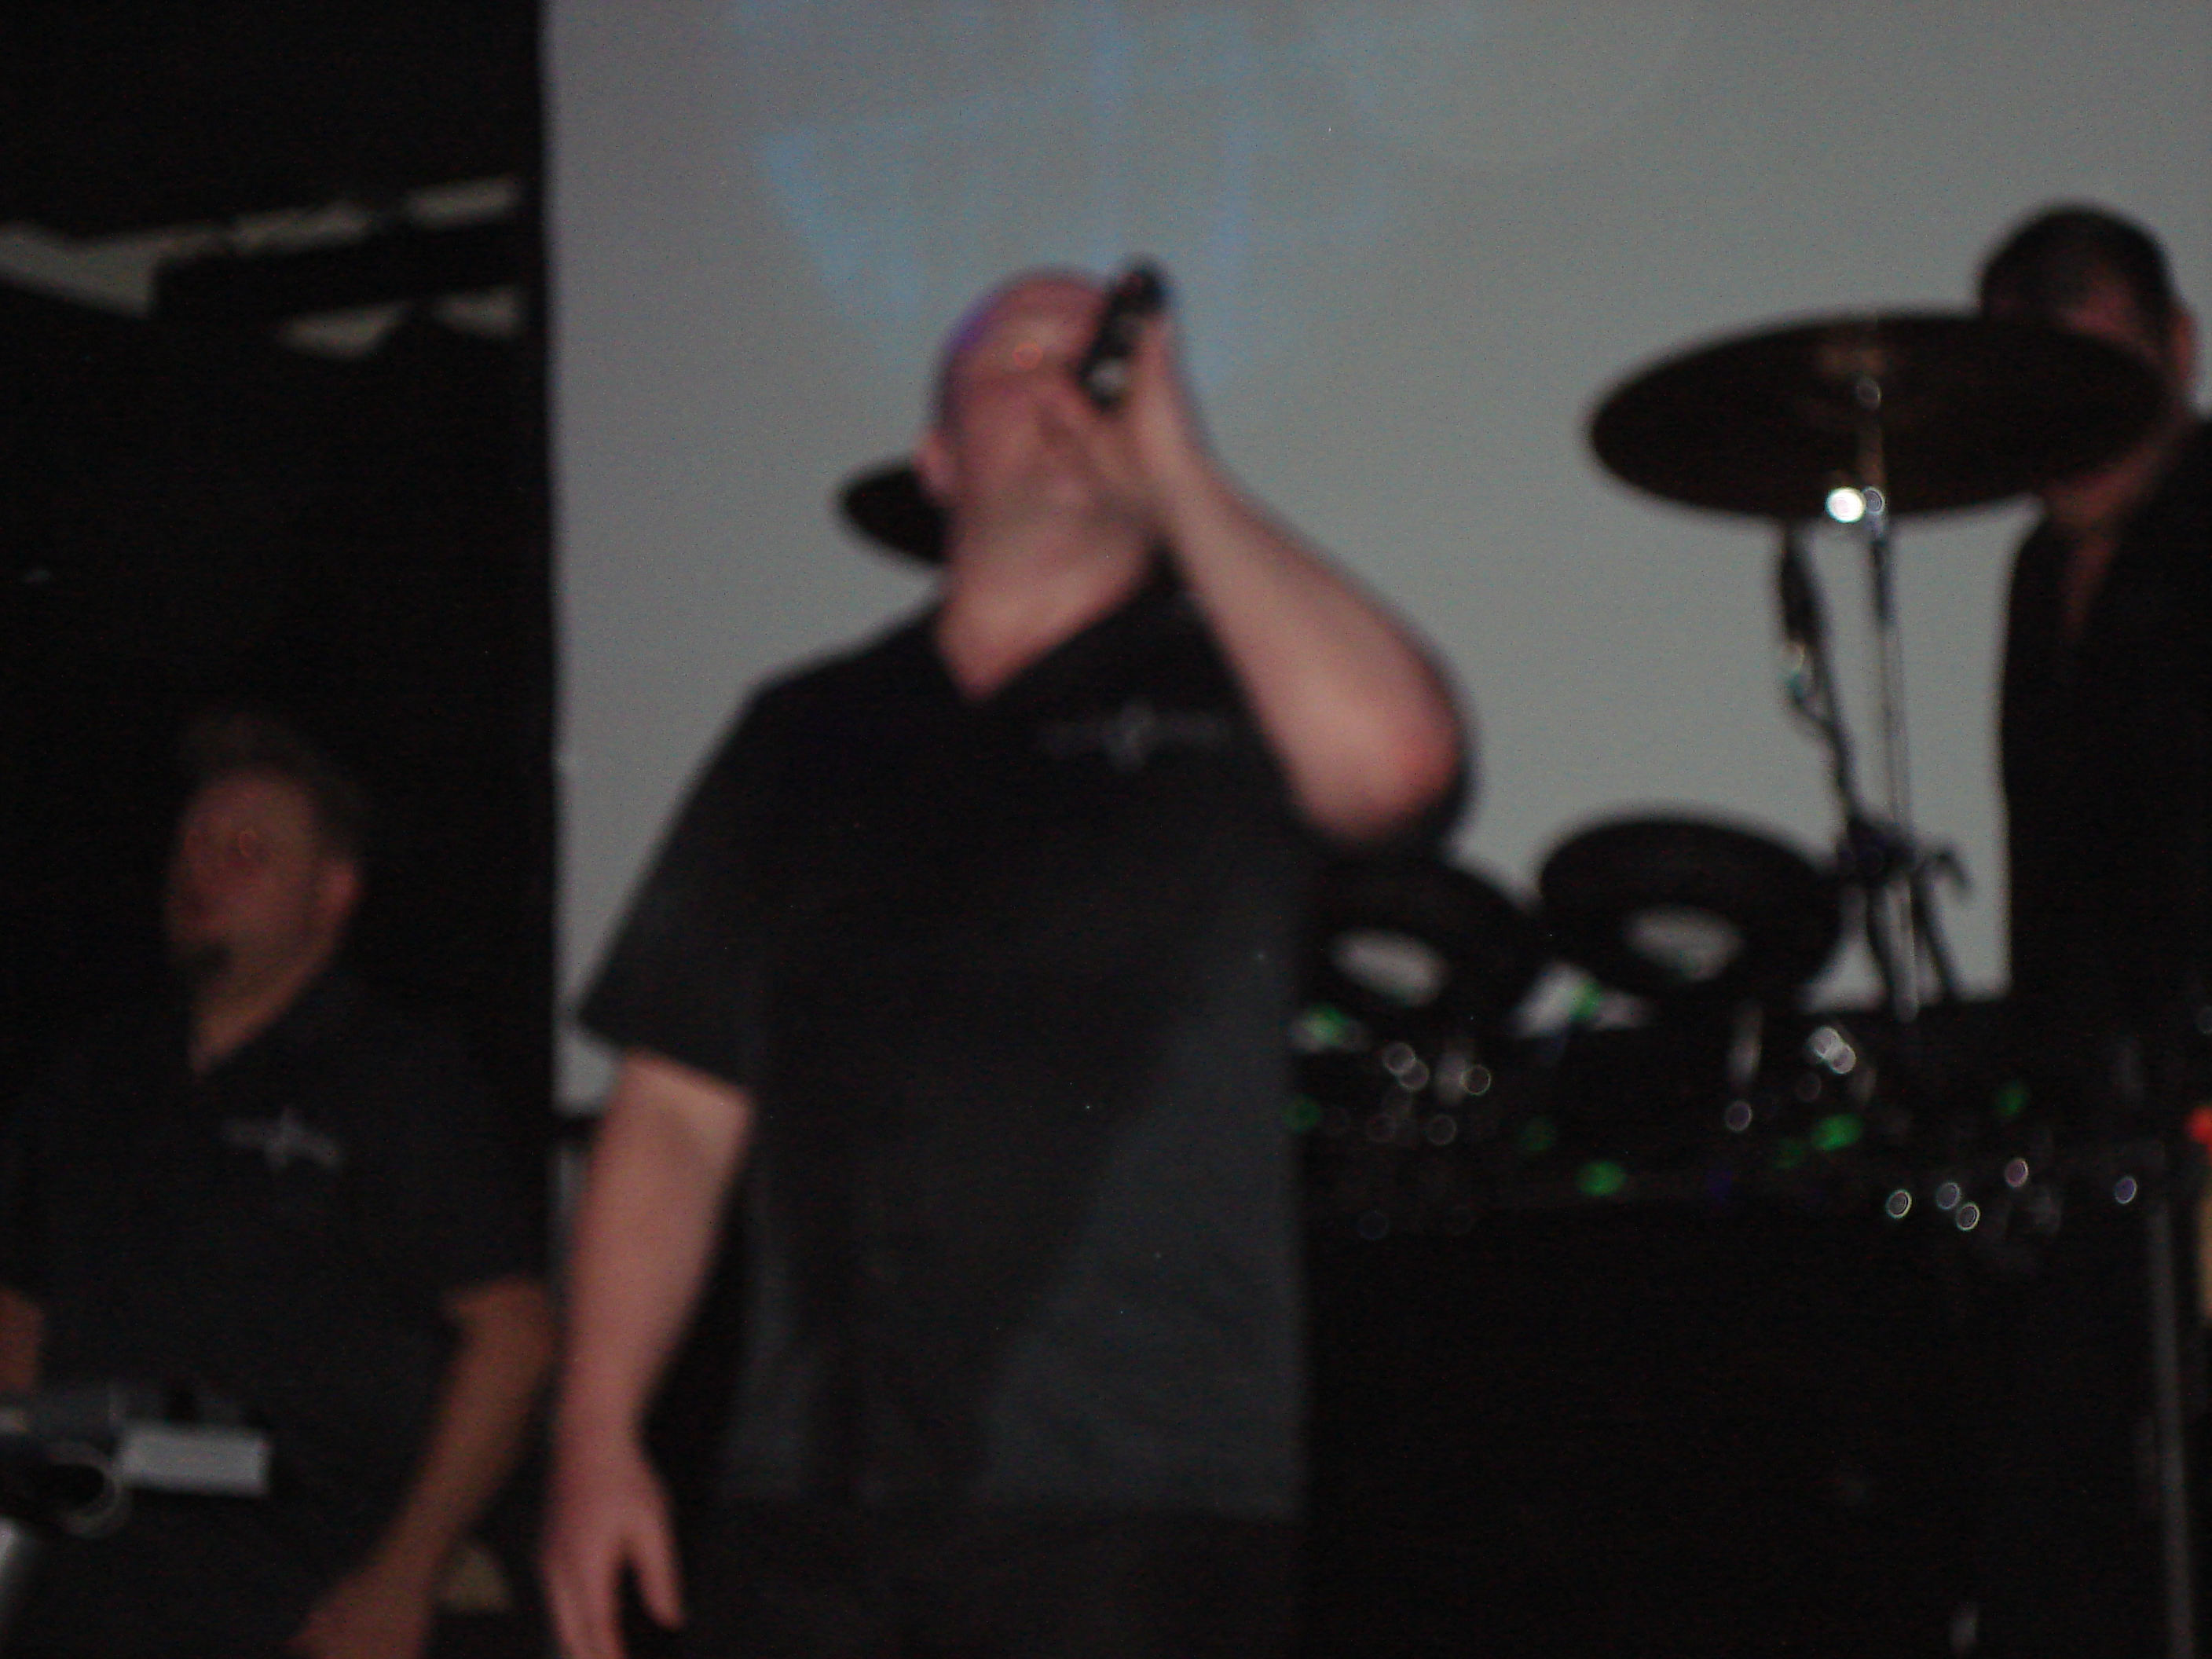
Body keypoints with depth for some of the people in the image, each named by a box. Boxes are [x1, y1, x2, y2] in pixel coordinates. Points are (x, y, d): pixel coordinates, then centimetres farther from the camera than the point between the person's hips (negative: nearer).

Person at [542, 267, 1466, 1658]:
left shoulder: (1228, 692, 7)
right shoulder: (811, 735, 17)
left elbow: (1388, 754, -18)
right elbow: (679, 1111, 15)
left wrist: (1175, 472, -8)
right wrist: (598, 1433, 6)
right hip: (807, 1507, 3)